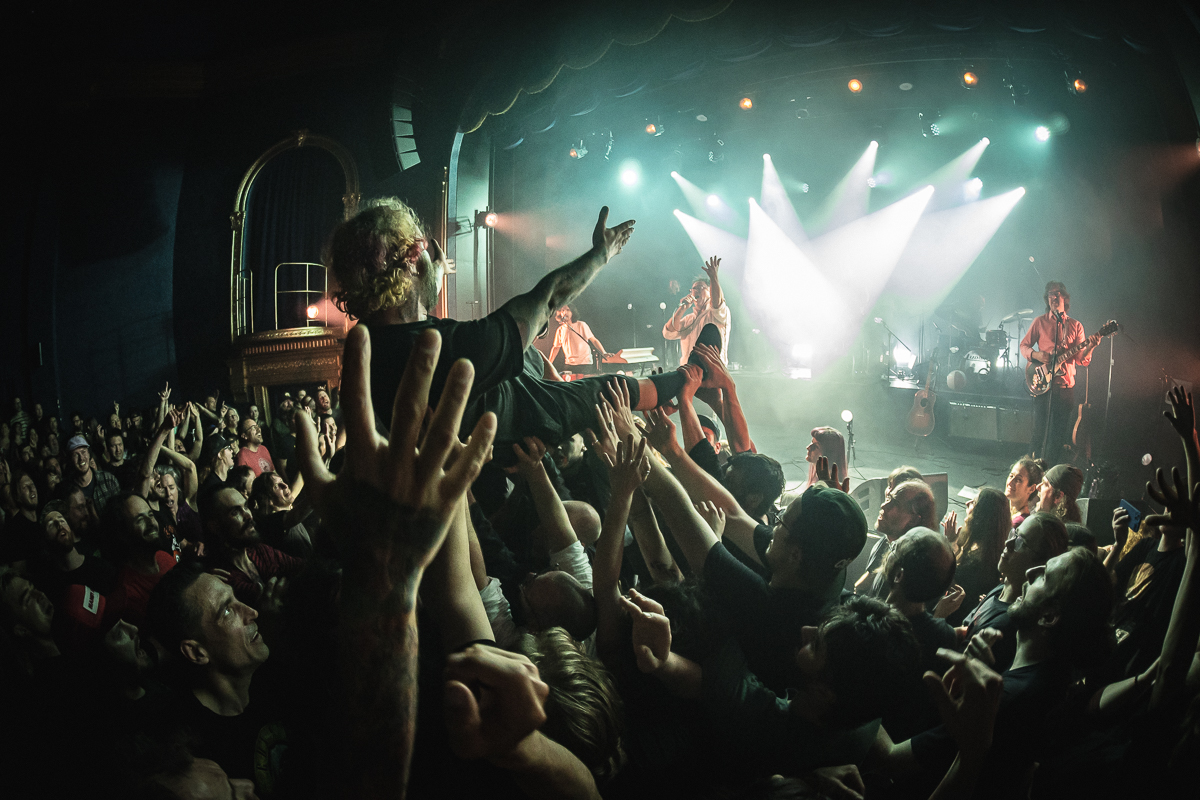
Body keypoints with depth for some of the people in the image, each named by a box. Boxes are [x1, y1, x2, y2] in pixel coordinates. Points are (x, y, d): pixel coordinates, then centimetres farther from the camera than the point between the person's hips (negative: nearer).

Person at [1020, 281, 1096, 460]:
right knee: (1040, 430, -5)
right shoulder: (1040, 322, 7)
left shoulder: (1075, 326, 10)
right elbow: (1023, 346, 10)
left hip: (1066, 385, 2)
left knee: (1061, 432, 5)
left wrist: (1090, 347, -15)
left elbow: (1081, 360, 5)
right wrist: (1035, 354, -10)